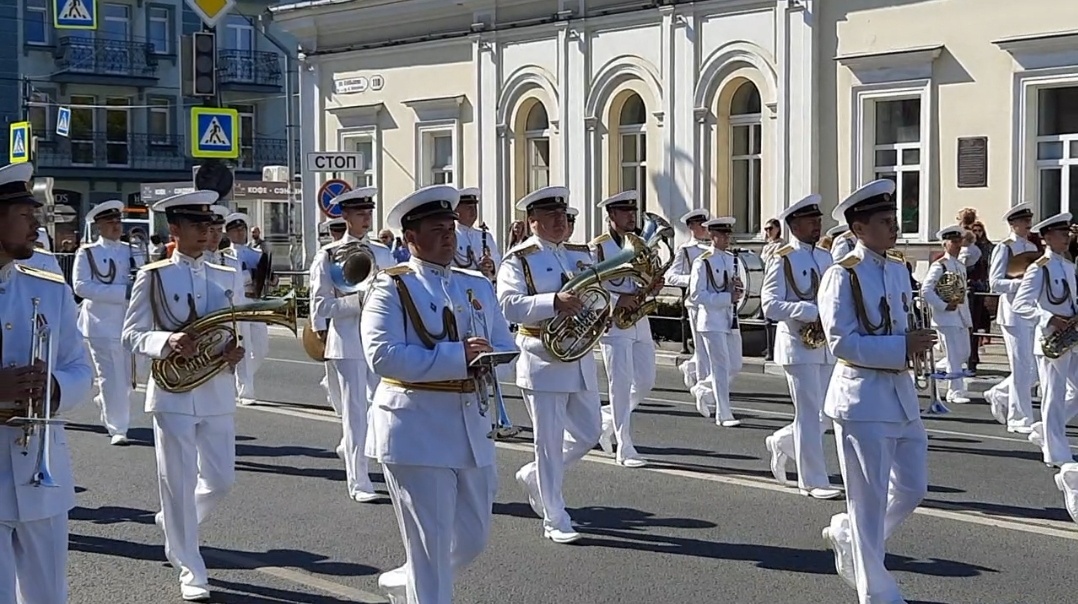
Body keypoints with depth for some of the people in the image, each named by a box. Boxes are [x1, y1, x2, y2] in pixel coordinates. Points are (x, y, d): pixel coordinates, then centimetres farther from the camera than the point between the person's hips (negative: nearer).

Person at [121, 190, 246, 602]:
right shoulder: (153, 276, -3)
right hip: (173, 391, -4)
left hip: (217, 390, 4)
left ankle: (174, 524, 38)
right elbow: (132, 335, -3)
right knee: (179, 483, -1)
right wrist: (167, 342, -22)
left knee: (221, 481, 8)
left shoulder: (228, 278, 9)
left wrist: (236, 352, -6)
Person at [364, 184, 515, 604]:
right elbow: (382, 356, -19)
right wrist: (457, 356, -23)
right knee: (431, 543, -2)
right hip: (417, 431, -7)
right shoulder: (391, 288, -6)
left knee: (472, 539, 16)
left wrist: (487, 359, -11)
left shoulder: (478, 286, 14)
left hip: (473, 428, 7)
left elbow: (506, 347, 14)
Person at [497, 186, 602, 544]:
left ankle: (534, 477, 34)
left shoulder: (582, 255, 12)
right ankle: (555, 522, 7)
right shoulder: (519, 260, -7)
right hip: (543, 363, -7)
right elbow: (509, 305, -20)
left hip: (580, 360, 7)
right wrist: (554, 302, -31)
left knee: (588, 434, 14)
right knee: (550, 442, -2)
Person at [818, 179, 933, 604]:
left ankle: (846, 534, 35)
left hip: (902, 395, 8)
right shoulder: (842, 276, -12)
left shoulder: (898, 270, 11)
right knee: (870, 500, 0)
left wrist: (917, 340, 3)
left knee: (912, 489, 13)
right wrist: (903, 347, -22)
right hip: (863, 397, -8)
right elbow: (842, 342, -19)